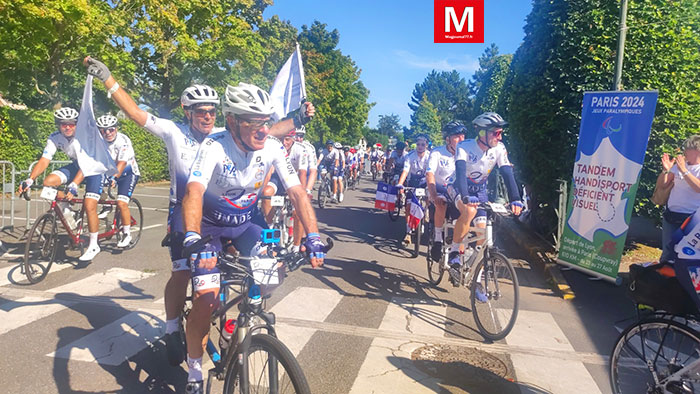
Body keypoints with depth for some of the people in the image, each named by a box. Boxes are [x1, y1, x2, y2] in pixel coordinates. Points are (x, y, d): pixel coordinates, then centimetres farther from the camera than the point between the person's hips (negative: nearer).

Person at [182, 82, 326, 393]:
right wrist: (194, 241, -57)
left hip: (247, 221, 4)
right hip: (211, 224, -3)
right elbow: (194, 193, -41)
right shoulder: (214, 147, -28)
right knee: (207, 298, -15)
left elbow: (297, 193, -19)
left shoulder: (272, 148, -18)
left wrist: (313, 238, -29)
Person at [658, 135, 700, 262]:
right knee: (667, 253, 7)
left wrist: (684, 170, -24)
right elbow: (661, 185, 9)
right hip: (671, 216, 4)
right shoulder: (678, 165, 11)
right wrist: (665, 170, -8)